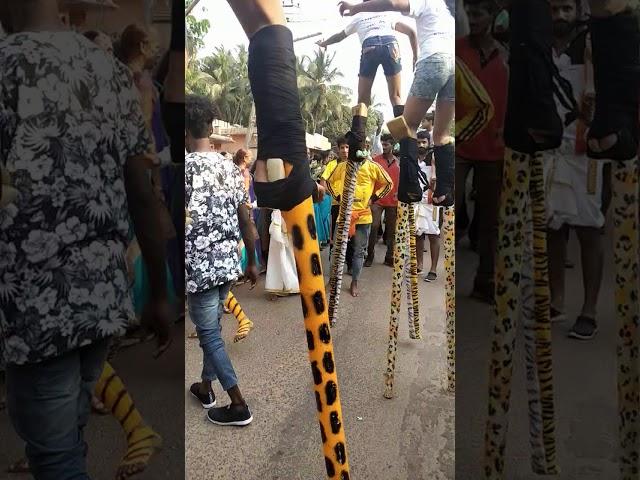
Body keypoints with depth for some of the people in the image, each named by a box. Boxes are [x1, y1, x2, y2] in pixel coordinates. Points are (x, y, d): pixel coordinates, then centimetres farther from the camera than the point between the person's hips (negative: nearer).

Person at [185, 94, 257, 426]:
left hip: (199, 266, -6)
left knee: (209, 333, 4)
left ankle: (238, 405, 9)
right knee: (211, 326, 21)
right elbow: (246, 221, 7)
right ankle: (206, 387, 36)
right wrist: (252, 262, 16)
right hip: (228, 263, 6)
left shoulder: (185, 167, -12)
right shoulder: (231, 168, 5)